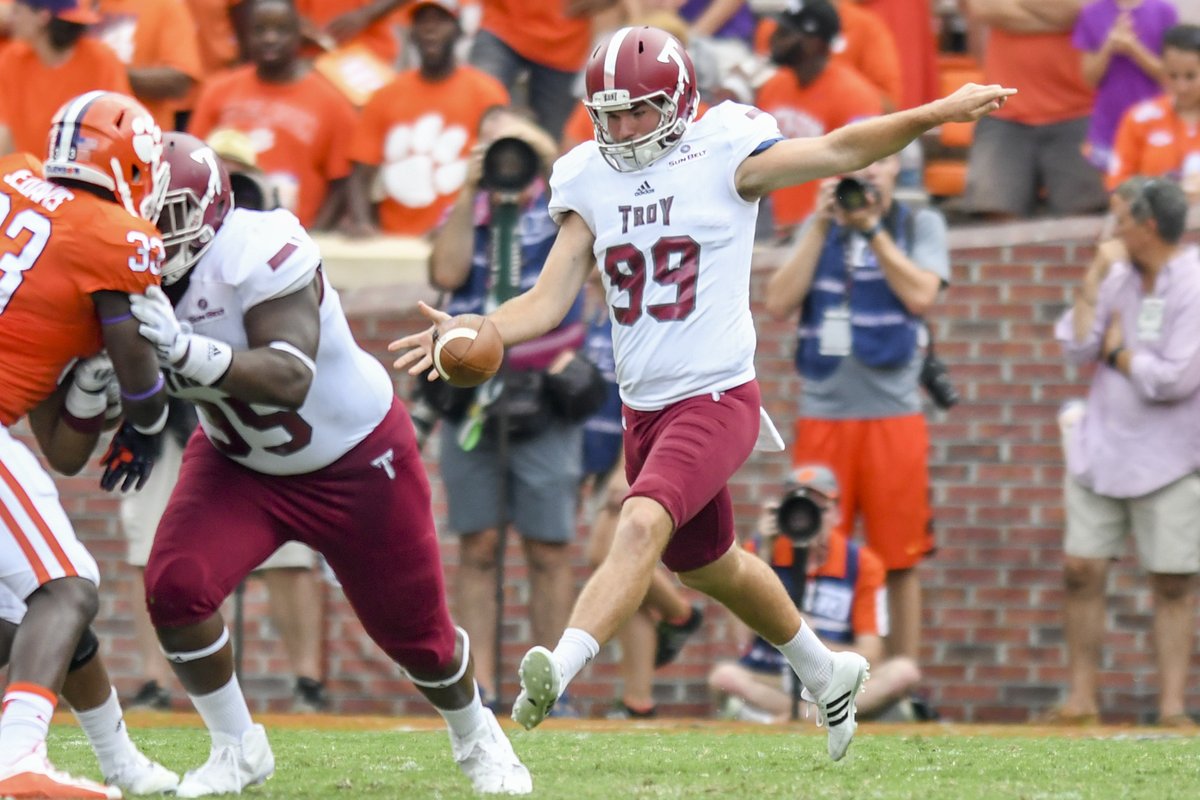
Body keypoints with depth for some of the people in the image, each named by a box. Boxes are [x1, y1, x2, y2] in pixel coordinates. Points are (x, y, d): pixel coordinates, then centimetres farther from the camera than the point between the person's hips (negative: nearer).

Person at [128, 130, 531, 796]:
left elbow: (290, 380, -45)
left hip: (355, 460, -5)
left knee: (415, 631, 9)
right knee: (174, 585, -20)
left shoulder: (257, 254, -34)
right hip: (238, 461, 5)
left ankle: (476, 737, 42)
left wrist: (185, 350, -57)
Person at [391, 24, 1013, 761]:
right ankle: (827, 674, 44)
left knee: (642, 525, -29)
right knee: (706, 564, 22)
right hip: (646, 408, 7)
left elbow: (839, 150, -10)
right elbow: (548, 303, 2)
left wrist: (938, 114, -20)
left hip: (718, 399, -7)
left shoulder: (722, 157, -8)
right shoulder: (592, 182, 5)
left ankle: (558, 671, -42)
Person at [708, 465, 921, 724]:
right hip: (770, 681, -1)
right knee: (724, 675, -33)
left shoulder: (861, 564, -1)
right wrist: (763, 553, -17)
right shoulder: (761, 550, 1)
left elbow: (869, 655, -6)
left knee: (904, 672, -27)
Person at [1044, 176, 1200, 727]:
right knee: (1081, 569, 2)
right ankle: (1082, 697, 10)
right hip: (1101, 449, 6)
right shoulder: (1121, 275, 6)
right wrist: (1094, 278, -7)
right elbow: (1076, 347, 0)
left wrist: (1117, 355, -7)